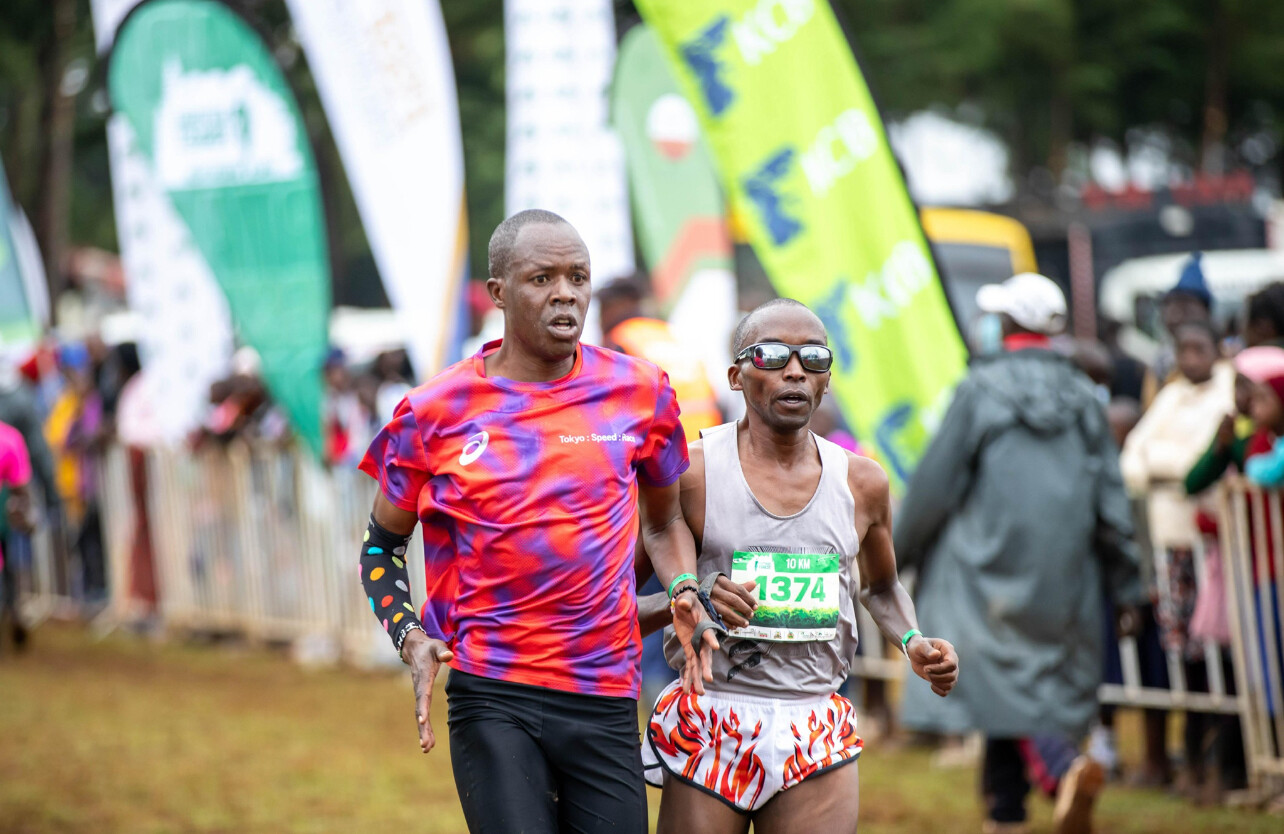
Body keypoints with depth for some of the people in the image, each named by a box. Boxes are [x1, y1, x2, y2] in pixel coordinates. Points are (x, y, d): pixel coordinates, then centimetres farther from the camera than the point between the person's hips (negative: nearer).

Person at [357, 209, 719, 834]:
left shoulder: (639, 393, 5)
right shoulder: (437, 413, 0)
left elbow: (662, 521, 22)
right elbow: (382, 544, 12)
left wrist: (683, 592, 2)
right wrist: (411, 638, -4)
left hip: (606, 698, 3)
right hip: (492, 694, -2)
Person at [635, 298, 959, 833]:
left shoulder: (861, 483, 7)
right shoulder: (692, 473, -5)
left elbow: (881, 587, 27)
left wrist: (913, 643, 7)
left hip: (817, 739, 3)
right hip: (707, 733, -3)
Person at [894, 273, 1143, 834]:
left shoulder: (982, 388, -7)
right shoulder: (1082, 396, 7)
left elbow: (936, 480, -6)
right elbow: (1111, 496, 6)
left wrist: (899, 551, 7)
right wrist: (1126, 585, 10)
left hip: (994, 557, -5)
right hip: (1064, 574, 5)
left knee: (1006, 677, -5)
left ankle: (1065, 767, -30)